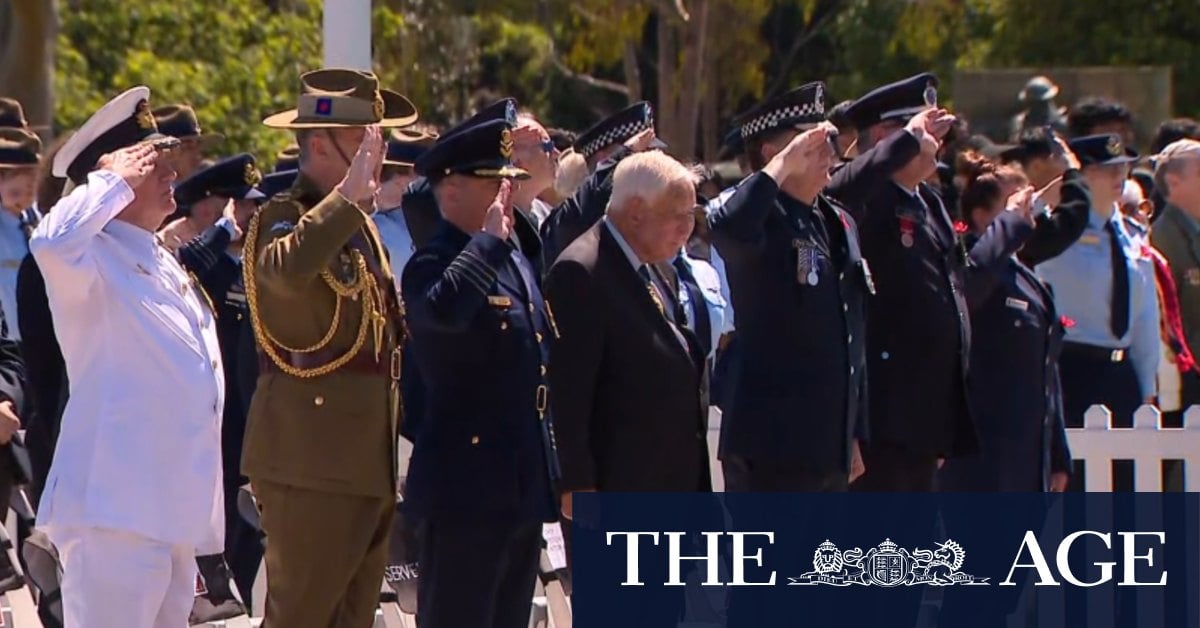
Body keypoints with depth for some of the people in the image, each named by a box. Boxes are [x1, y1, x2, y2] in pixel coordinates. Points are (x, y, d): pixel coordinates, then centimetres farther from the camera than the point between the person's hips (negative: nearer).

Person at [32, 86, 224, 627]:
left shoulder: (164, 264, 21)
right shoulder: (94, 257, -9)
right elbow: (52, 242, -36)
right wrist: (115, 182, -19)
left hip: (175, 515, 10)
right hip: (115, 514, -10)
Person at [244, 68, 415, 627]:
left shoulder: (361, 224, 18)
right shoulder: (284, 218, -12)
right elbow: (287, 270, -37)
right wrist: (349, 194, -36)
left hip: (370, 464, 9)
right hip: (313, 461, -9)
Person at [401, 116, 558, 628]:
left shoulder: (516, 262, 16)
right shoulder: (434, 265, -12)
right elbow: (444, 310, -38)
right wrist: (489, 239, -28)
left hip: (524, 490, 9)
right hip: (464, 491, -9)